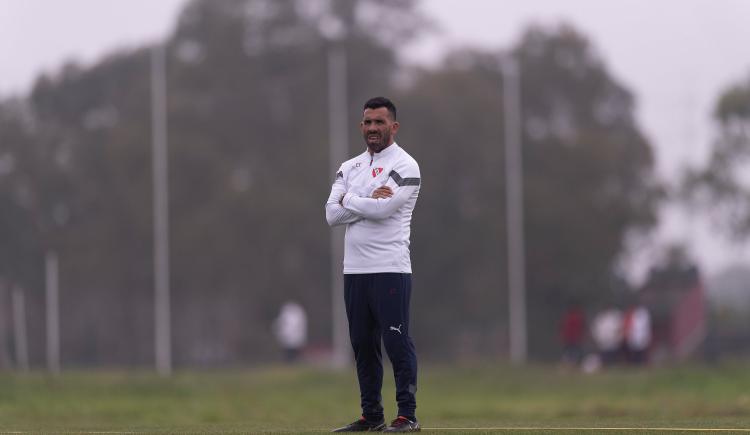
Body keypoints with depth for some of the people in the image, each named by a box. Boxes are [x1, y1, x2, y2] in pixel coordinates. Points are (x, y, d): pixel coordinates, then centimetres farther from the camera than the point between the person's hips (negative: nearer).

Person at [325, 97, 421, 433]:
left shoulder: (404, 166, -4)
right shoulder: (349, 168, 16)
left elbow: (382, 208, -18)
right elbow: (332, 214, 2)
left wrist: (349, 200, -3)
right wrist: (368, 202, -11)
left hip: (390, 269, -7)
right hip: (354, 269, 7)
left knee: (396, 342, -8)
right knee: (362, 344, 9)